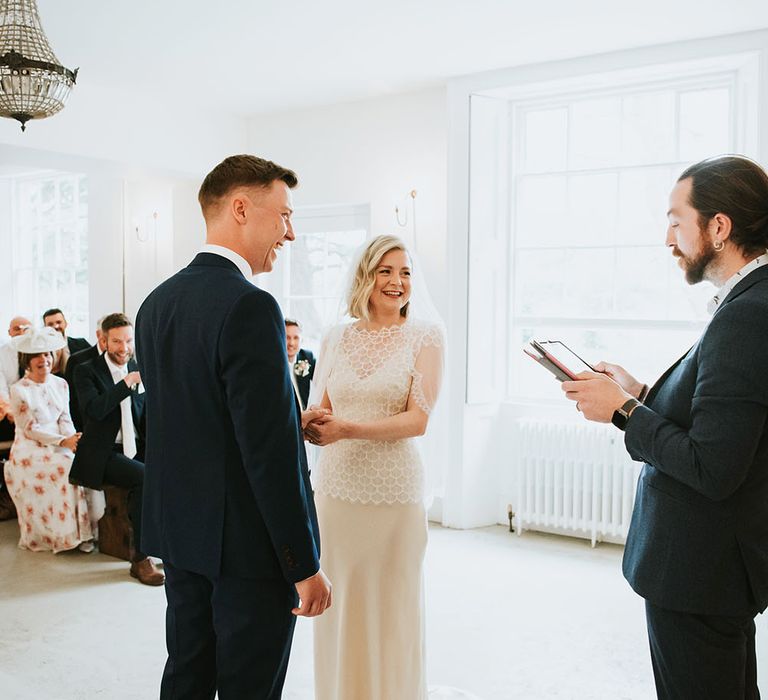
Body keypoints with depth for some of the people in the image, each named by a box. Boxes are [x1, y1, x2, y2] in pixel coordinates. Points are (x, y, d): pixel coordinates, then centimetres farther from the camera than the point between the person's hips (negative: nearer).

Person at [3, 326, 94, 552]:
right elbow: (29, 429, -10)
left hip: (59, 445, 4)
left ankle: (82, 530, -13)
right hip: (30, 449, -4)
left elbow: (65, 420, 8)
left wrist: (74, 439, -13)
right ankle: (58, 533, -17)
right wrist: (63, 441, -18)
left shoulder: (60, 384, 10)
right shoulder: (19, 390, -6)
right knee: (64, 468, -29)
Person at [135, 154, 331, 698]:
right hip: (248, 545, -8)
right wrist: (306, 565, -15)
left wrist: (288, 421, 16)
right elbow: (272, 454, -23)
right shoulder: (250, 308, -21)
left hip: (179, 532, 8)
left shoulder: (157, 303, 6)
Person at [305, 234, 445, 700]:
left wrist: (348, 429, -20)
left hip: (395, 491, -3)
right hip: (336, 486, 3)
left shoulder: (425, 336, -2)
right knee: (340, 605, 11)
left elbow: (417, 419, -9)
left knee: (393, 607, 8)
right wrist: (307, 425, -12)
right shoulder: (337, 339, 8)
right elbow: (319, 412, 12)